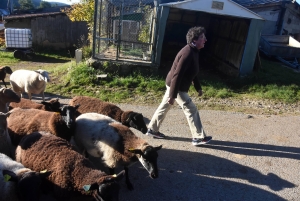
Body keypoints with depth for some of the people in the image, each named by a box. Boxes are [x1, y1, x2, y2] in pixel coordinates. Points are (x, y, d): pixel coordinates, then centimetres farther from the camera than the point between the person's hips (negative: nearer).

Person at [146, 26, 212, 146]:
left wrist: (198, 87, 20)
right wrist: (173, 95, -27)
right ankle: (198, 138, 11)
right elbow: (177, 75, -29)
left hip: (173, 84, 10)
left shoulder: (193, 51, 5)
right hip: (176, 87, -10)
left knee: (164, 107, 18)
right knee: (191, 110, -1)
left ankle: (152, 129, 31)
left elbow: (192, 72, 17)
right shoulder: (188, 54, -27)